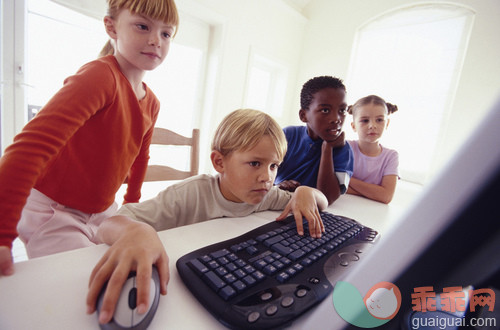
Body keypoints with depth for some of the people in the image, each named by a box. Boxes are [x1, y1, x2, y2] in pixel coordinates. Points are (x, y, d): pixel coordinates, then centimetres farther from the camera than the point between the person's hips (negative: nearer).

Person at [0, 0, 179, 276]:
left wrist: (131, 203, 23)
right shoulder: (100, 76, -23)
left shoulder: (152, 103, 2)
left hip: (102, 212, 7)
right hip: (54, 212, -7)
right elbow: (31, 145, -33)